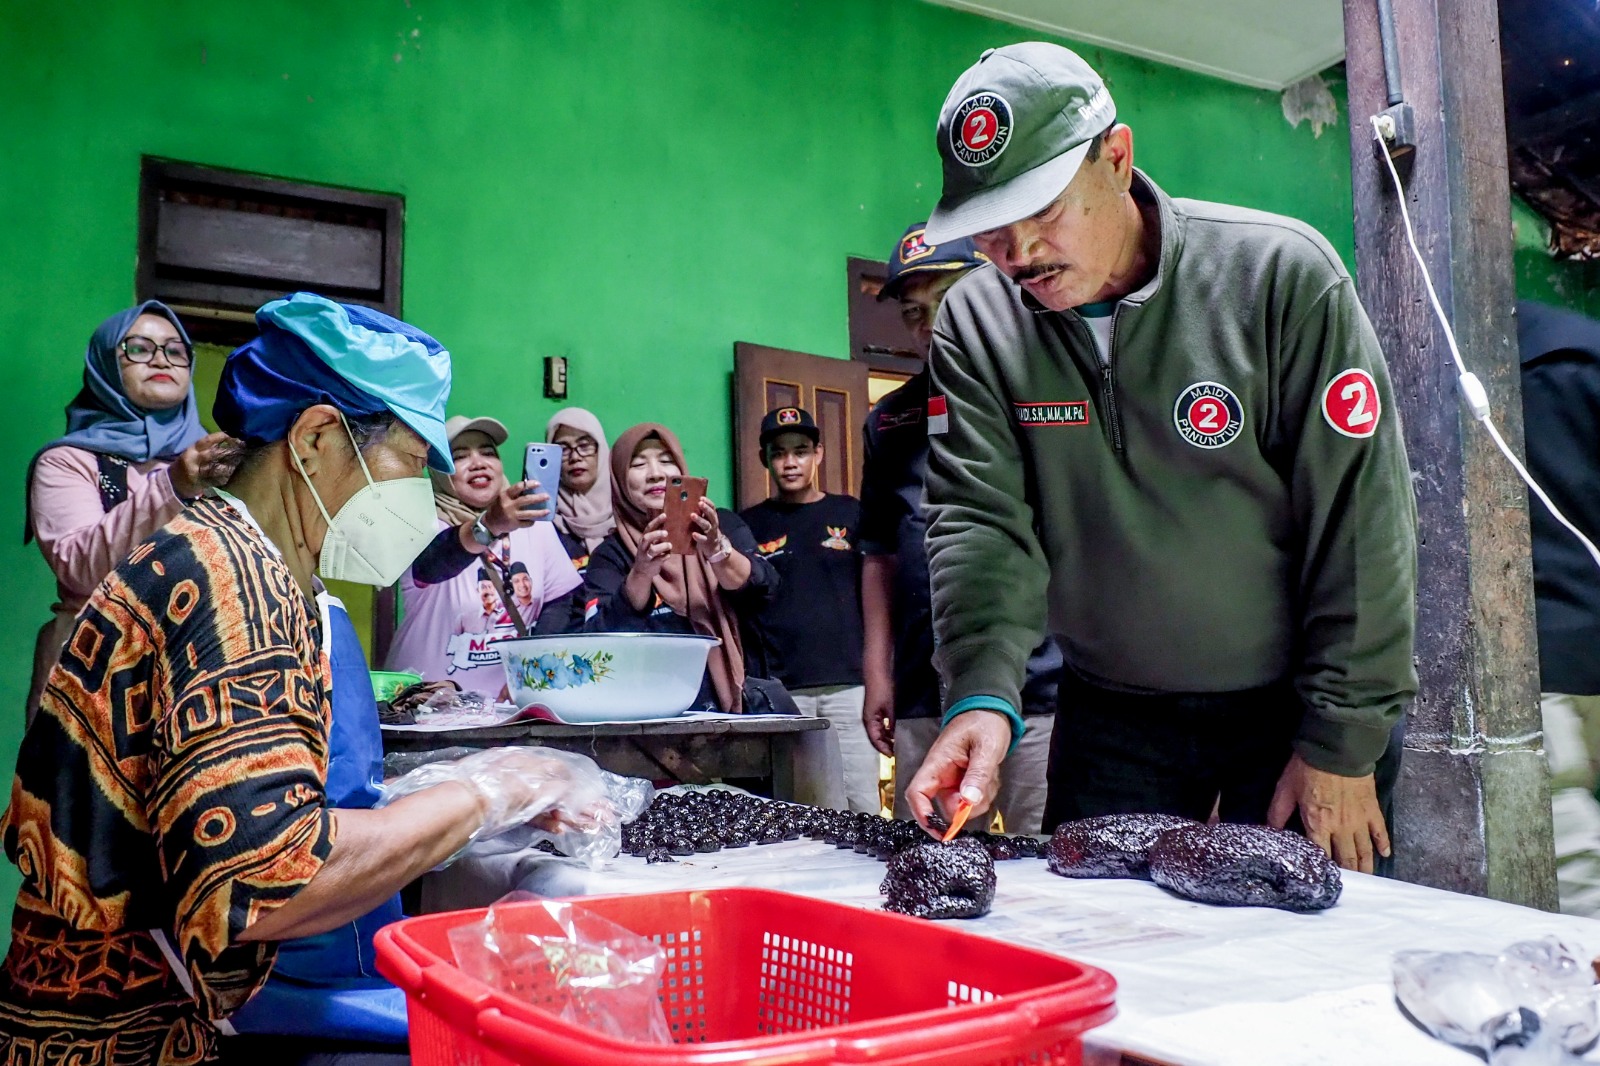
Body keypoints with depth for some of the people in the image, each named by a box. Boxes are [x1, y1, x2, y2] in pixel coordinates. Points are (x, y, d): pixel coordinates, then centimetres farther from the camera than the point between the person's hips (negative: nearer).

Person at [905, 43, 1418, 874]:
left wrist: (1343, 743, -14)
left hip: (1286, 707, -2)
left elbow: (1359, 516, -14)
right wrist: (981, 695, -31)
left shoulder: (1280, 274, -15)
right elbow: (980, 519, -14)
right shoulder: (975, 322, -7)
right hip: (1109, 713, 3)